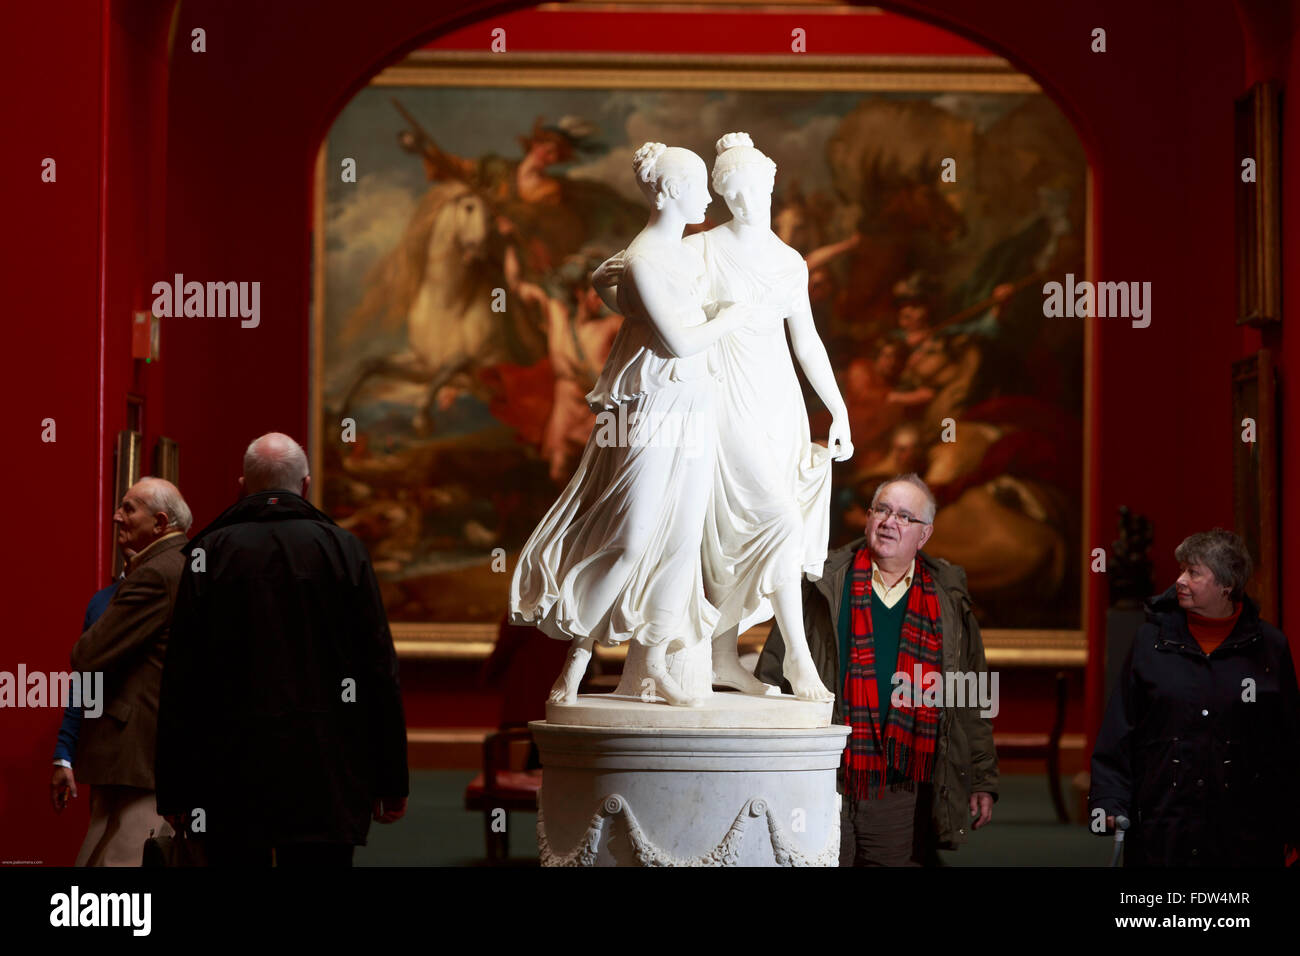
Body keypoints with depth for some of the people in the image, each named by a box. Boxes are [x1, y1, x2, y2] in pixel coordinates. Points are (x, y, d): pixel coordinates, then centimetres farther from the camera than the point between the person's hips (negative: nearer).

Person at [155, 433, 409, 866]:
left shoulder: (208, 554, 1)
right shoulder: (342, 549, 1)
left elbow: (179, 683, 0)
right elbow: (380, 672, 0)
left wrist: (174, 792, 5)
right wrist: (391, 782, 5)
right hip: (326, 782, 0)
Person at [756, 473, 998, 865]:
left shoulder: (949, 601, 10)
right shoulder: (823, 586, 3)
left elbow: (973, 701, 14)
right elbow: (773, 673, 4)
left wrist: (982, 781, 11)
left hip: (903, 799, 1)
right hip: (823, 792, -1)